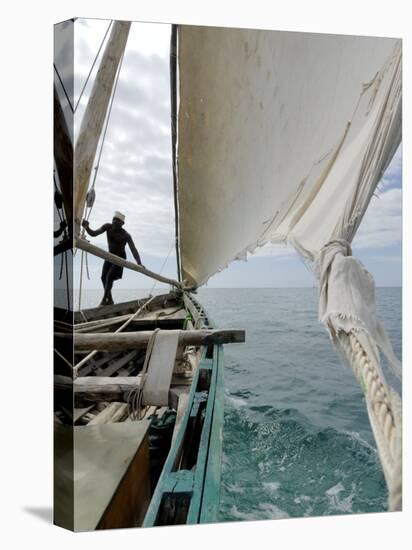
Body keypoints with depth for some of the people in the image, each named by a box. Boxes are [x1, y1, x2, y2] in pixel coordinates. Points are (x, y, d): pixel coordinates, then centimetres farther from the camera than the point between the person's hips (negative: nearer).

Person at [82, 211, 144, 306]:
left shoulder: (126, 235, -23)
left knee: (109, 277, -18)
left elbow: (133, 250, -30)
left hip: (120, 258, -5)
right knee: (104, 277, -1)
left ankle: (104, 299, -5)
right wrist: (87, 227, -34)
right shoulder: (107, 227, -12)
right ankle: (110, 300, 13)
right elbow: (93, 234, -12)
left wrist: (139, 263, -43)